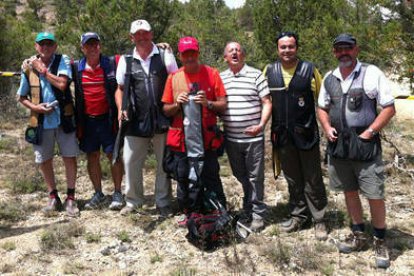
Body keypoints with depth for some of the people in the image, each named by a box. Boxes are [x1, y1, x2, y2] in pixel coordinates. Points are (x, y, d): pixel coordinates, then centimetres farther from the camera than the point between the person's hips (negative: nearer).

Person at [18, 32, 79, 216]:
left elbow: (62, 84, -21)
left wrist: (43, 70, -12)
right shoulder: (28, 66, 2)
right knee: (43, 161, 10)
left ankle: (70, 198, 14)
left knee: (70, 158, 0)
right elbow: (21, 97, 8)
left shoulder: (62, 61, -3)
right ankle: (53, 197, 27)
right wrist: (34, 107, -9)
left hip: (63, 119, -2)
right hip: (41, 122, 2)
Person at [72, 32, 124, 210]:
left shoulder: (112, 64, -3)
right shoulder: (76, 68, 4)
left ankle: (118, 193, 13)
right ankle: (98, 194, 21)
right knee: (92, 157, 9)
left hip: (107, 119, -3)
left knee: (114, 155, 2)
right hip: (87, 121, 3)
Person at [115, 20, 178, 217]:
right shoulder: (125, 60, 8)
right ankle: (133, 201, 24)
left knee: (165, 163, 7)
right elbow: (120, 89, 15)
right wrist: (121, 109, -1)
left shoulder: (165, 55, 2)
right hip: (135, 121, 2)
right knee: (130, 162, 6)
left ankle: (163, 202, 22)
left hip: (162, 119, -1)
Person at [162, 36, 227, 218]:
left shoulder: (211, 74, 0)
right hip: (182, 140, 2)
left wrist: (208, 103, -19)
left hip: (207, 139, -2)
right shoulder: (173, 77, 6)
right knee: (185, 180, 11)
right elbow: (166, 111, 8)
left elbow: (223, 106, 0)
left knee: (211, 179, 0)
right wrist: (177, 104, -11)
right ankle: (189, 213, 28)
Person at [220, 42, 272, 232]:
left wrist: (261, 125, -15)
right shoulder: (220, 78, 8)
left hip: (253, 137, -4)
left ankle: (257, 214, 16)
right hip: (231, 138, 4)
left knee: (255, 177, 3)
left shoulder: (255, 75, -2)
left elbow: (267, 103, -4)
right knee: (240, 176, 15)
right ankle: (247, 210, 31)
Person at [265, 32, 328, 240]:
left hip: (306, 133, -3)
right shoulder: (269, 72, 4)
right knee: (292, 178, 14)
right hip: (282, 135, 3)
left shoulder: (309, 70, -2)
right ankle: (298, 215, 29)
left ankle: (319, 220, 15)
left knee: (312, 179, 4)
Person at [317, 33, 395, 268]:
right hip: (338, 145, 5)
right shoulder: (329, 78, 8)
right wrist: (327, 127, 1)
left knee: (375, 195, -2)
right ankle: (359, 235, 31)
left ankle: (380, 241, 17)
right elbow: (322, 108, 20)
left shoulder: (372, 73, -7)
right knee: (349, 191, 15)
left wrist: (368, 133, -13)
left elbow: (389, 108, -7)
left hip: (365, 145, -5)